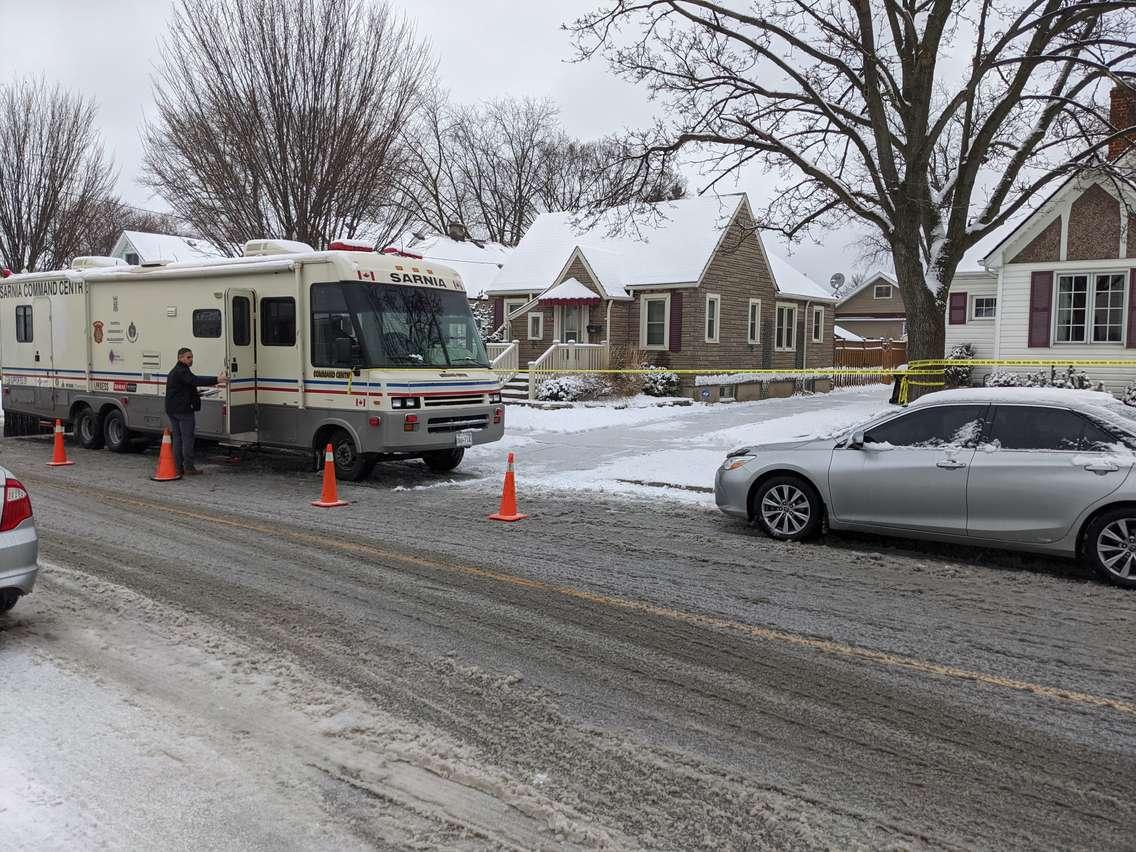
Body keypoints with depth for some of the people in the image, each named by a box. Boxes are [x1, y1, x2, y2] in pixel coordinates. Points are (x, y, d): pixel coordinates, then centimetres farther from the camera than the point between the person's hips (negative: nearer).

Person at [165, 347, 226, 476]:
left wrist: (195, 393, 23)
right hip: (184, 410, -10)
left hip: (172, 410, 10)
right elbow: (196, 380, -32)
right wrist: (217, 380, -41)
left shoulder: (173, 372, 20)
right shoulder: (182, 371, -14)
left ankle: (178, 467, 14)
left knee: (177, 438, 12)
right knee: (187, 439, -6)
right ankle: (188, 468, -5)